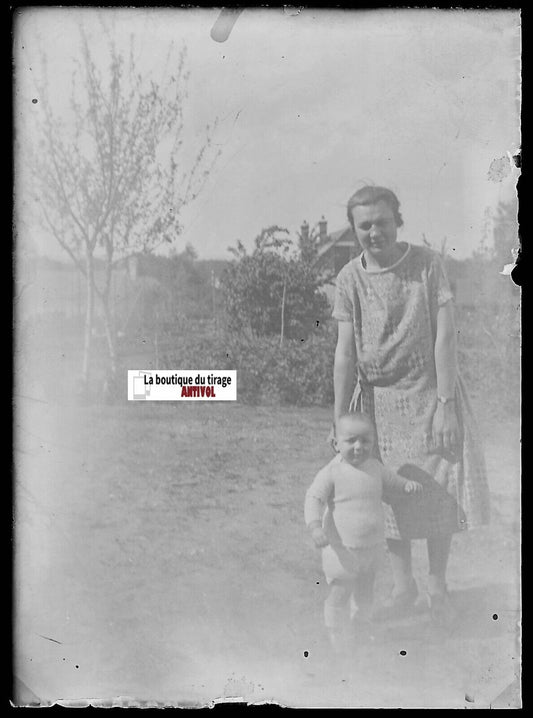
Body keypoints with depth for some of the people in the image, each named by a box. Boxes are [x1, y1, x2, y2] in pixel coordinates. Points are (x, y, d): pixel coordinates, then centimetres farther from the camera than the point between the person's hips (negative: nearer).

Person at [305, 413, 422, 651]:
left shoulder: (374, 467, 0)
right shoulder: (332, 472, -18)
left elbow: (390, 481, 20)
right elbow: (314, 498, -18)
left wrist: (407, 484, 1)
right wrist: (315, 526, -31)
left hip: (372, 546, 6)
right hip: (343, 548, -6)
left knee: (365, 592, 25)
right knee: (340, 593, 4)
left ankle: (363, 626, 48)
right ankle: (336, 635, 24)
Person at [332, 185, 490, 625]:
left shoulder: (427, 263, -8)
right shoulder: (350, 278, -4)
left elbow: (445, 336, -11)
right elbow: (345, 353, -4)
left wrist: (445, 405, -16)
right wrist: (340, 420, -6)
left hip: (428, 392, -1)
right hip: (377, 396, 2)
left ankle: (438, 585, 22)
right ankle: (404, 586, 25)